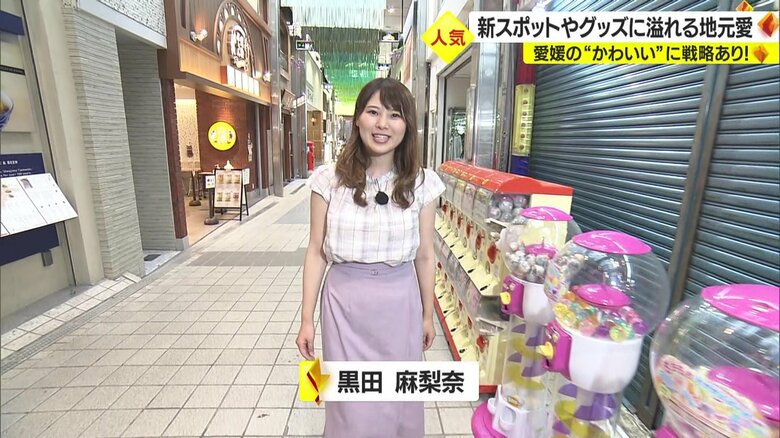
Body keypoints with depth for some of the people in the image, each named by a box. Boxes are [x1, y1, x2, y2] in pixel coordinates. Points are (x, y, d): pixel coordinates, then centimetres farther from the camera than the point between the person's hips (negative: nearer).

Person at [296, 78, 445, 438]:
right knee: (349, 401, 16)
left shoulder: (422, 183, -5)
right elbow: (316, 253, -2)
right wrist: (306, 319, 0)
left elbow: (424, 255, 2)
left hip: (399, 302, 1)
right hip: (344, 301, 0)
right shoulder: (329, 179, -7)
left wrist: (428, 314, 10)